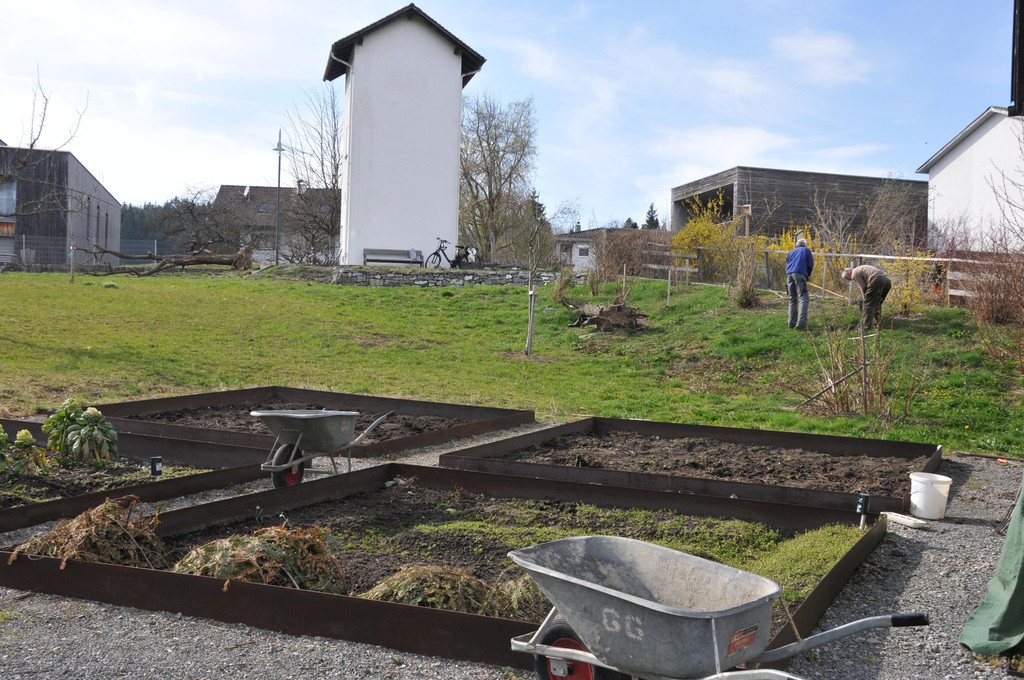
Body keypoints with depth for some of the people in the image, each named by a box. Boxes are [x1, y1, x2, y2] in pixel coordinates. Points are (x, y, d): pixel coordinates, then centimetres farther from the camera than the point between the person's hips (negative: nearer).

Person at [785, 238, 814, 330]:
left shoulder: (790, 252, 29)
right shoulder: (806, 250, 18)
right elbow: (810, 265, 11)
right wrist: (808, 275, 25)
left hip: (789, 275, 5)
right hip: (800, 274, -5)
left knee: (792, 299, 11)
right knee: (803, 298, -10)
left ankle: (792, 323, 4)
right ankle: (801, 323, -25)